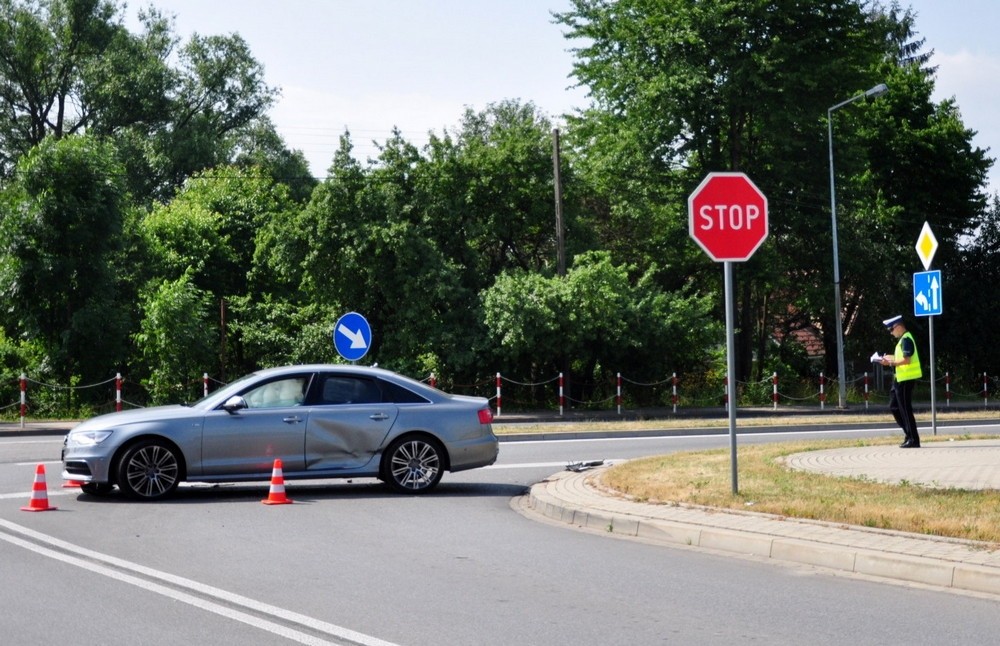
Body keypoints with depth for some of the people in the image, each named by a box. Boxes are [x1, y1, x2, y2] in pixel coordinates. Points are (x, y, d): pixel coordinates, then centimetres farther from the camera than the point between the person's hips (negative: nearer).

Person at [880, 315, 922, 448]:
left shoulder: (906, 340, -16)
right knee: (894, 407, 15)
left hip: (906, 380, -11)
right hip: (900, 379, 11)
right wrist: (891, 358, 12)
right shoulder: (903, 339, 16)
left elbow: (906, 360, -23)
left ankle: (913, 440, 0)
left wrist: (891, 363, -17)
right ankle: (909, 433, 19)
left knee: (905, 409, -5)